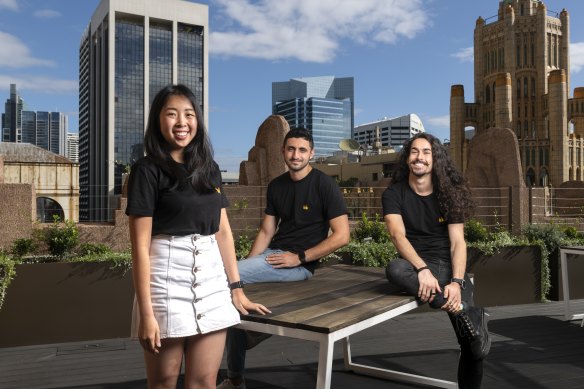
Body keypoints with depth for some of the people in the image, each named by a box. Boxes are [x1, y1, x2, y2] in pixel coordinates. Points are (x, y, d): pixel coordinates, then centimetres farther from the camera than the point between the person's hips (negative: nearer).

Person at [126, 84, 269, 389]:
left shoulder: (209, 168, 11)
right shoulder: (147, 170, -5)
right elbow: (140, 245, -9)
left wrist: (236, 288, 10)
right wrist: (146, 313, -13)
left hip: (212, 276, 5)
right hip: (167, 277, -4)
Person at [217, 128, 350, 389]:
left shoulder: (324, 185, -6)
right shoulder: (276, 186, 12)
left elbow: (341, 235, -11)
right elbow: (266, 232, 13)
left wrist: (299, 258, -16)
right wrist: (248, 265, -2)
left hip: (301, 264, -6)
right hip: (272, 255, 6)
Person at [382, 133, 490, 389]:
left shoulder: (449, 193, 5)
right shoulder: (394, 194, 1)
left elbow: (457, 242, -3)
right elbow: (397, 235, -15)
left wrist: (457, 281, -20)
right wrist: (423, 269, -32)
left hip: (448, 266, 1)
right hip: (416, 264, -1)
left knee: (472, 341, -18)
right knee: (395, 270, -38)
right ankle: (469, 313, -30)